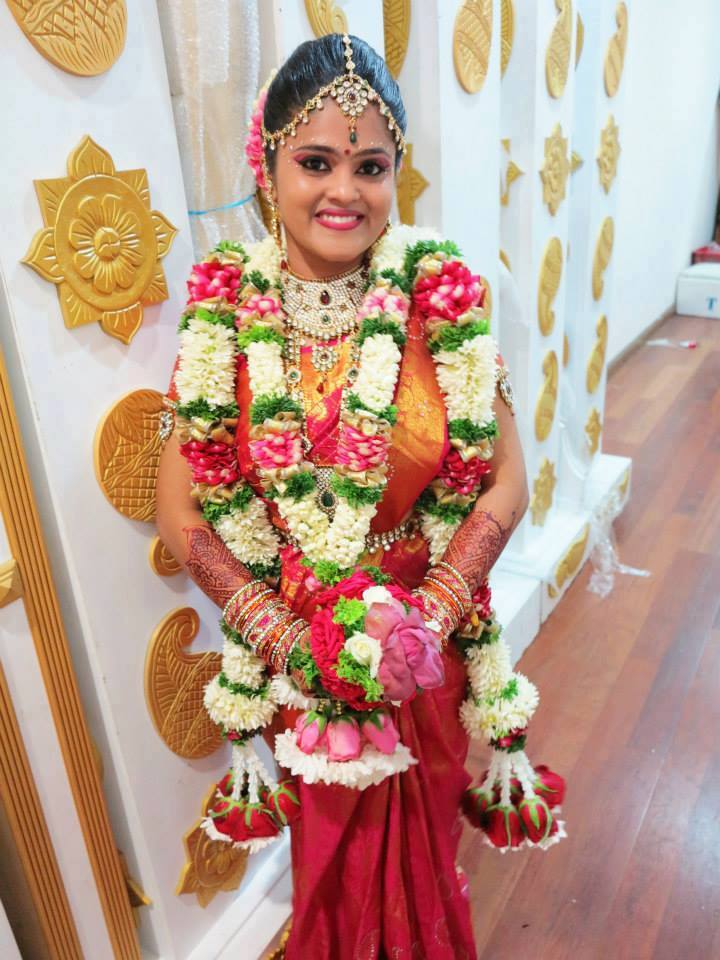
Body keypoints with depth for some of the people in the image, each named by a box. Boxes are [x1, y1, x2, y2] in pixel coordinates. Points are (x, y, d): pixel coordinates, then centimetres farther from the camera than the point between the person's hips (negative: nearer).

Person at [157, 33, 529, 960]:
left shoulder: (441, 296, -14)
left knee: (422, 834, 26)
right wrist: (281, 634, -16)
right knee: (328, 843, 26)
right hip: (294, 644, 1)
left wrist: (426, 619, -18)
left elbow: (506, 482, -10)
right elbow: (180, 512, -9)